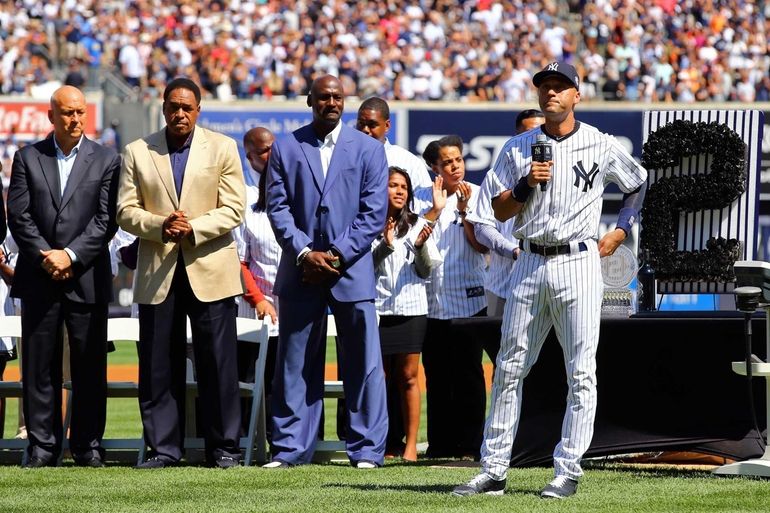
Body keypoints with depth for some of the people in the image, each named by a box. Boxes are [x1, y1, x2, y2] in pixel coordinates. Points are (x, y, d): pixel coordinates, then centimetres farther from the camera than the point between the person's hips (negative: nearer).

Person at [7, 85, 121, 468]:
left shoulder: (107, 161, 6)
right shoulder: (28, 158, 8)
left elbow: (106, 219, -2)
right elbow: (18, 215, 2)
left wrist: (71, 256, -12)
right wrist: (46, 257, -9)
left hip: (87, 277, -1)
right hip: (38, 278, 1)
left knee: (89, 366, 1)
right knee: (39, 366, 2)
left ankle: (88, 444, 8)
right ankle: (42, 446, 6)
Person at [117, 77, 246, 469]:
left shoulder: (222, 148, 6)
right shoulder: (138, 152, 9)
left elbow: (233, 210, -1)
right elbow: (126, 211, 4)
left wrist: (193, 228, -15)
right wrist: (160, 226, -15)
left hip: (210, 270, -1)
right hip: (157, 273, 1)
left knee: (218, 362, -2)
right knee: (158, 366, 2)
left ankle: (223, 447, 5)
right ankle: (163, 447, 8)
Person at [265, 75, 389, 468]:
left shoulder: (368, 149, 6)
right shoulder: (286, 148, 8)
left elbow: (374, 213, 0)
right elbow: (278, 207, 2)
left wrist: (337, 255, -10)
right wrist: (305, 252, -11)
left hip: (351, 270, -1)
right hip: (300, 272, 1)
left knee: (363, 365, -1)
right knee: (295, 364, 3)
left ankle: (366, 450, 3)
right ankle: (290, 448, 8)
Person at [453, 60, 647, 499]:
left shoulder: (602, 147, 3)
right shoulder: (519, 149, 8)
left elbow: (641, 184, 18)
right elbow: (500, 211, 6)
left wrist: (621, 232, 10)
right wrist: (527, 184, -10)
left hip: (578, 264, -3)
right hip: (530, 264, 3)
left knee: (581, 373, -5)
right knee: (510, 369, 3)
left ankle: (568, 471, -1)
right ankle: (494, 471, 7)